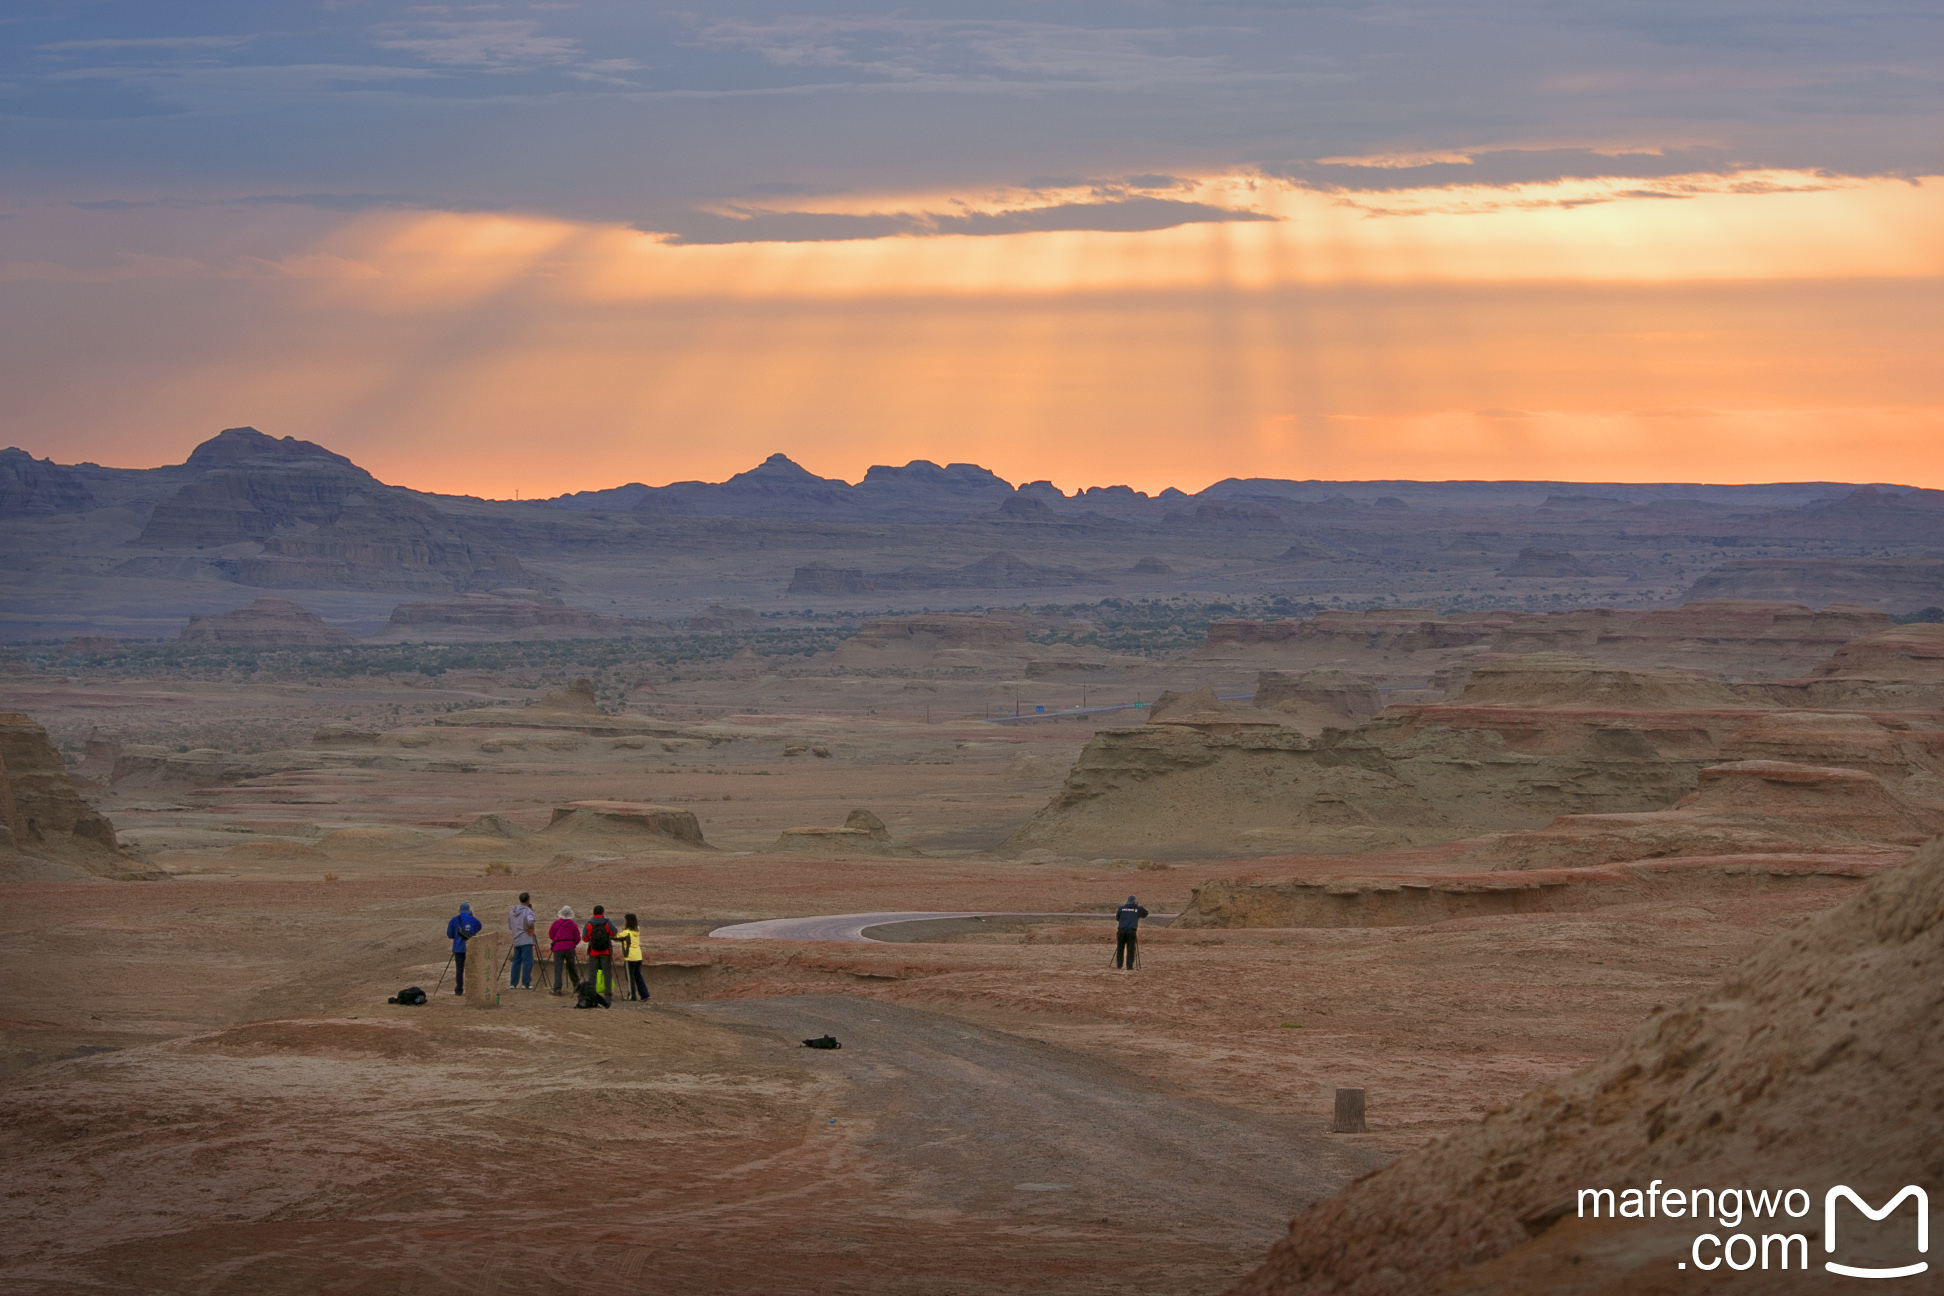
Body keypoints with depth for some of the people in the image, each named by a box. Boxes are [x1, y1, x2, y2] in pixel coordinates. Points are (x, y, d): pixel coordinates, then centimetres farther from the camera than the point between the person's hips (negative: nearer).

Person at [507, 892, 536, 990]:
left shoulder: (512, 911, 11)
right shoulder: (527, 911, -10)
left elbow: (509, 926, 16)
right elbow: (530, 921, -30)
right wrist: (531, 929, -14)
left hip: (516, 941, 7)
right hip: (526, 940, -7)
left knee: (516, 961, 11)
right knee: (527, 961, -4)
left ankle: (513, 984, 10)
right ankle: (525, 984, -8)